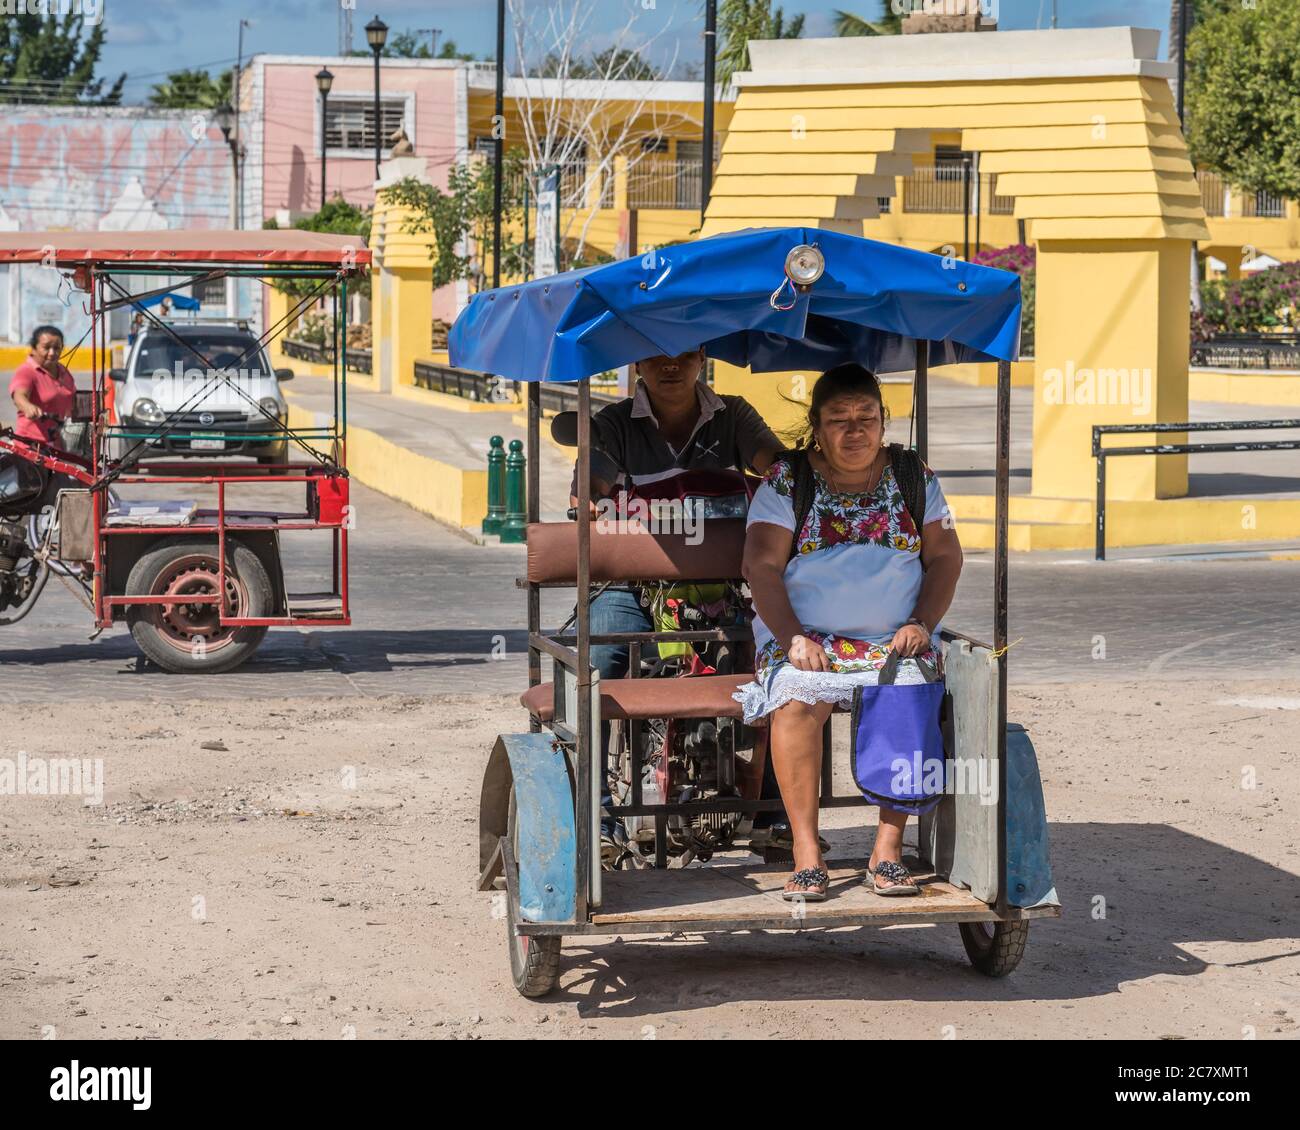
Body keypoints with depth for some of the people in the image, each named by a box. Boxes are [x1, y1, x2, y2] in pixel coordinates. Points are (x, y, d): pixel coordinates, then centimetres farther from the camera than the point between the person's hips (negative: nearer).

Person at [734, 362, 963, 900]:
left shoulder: (913, 477, 11)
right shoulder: (785, 481, 3)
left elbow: (944, 556, 11)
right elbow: (762, 566, -3)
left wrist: (921, 624, -5)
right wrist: (791, 637, -16)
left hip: (893, 641, 1)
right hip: (806, 639, -1)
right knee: (797, 701, -33)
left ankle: (888, 849, -24)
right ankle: (806, 851, -28)